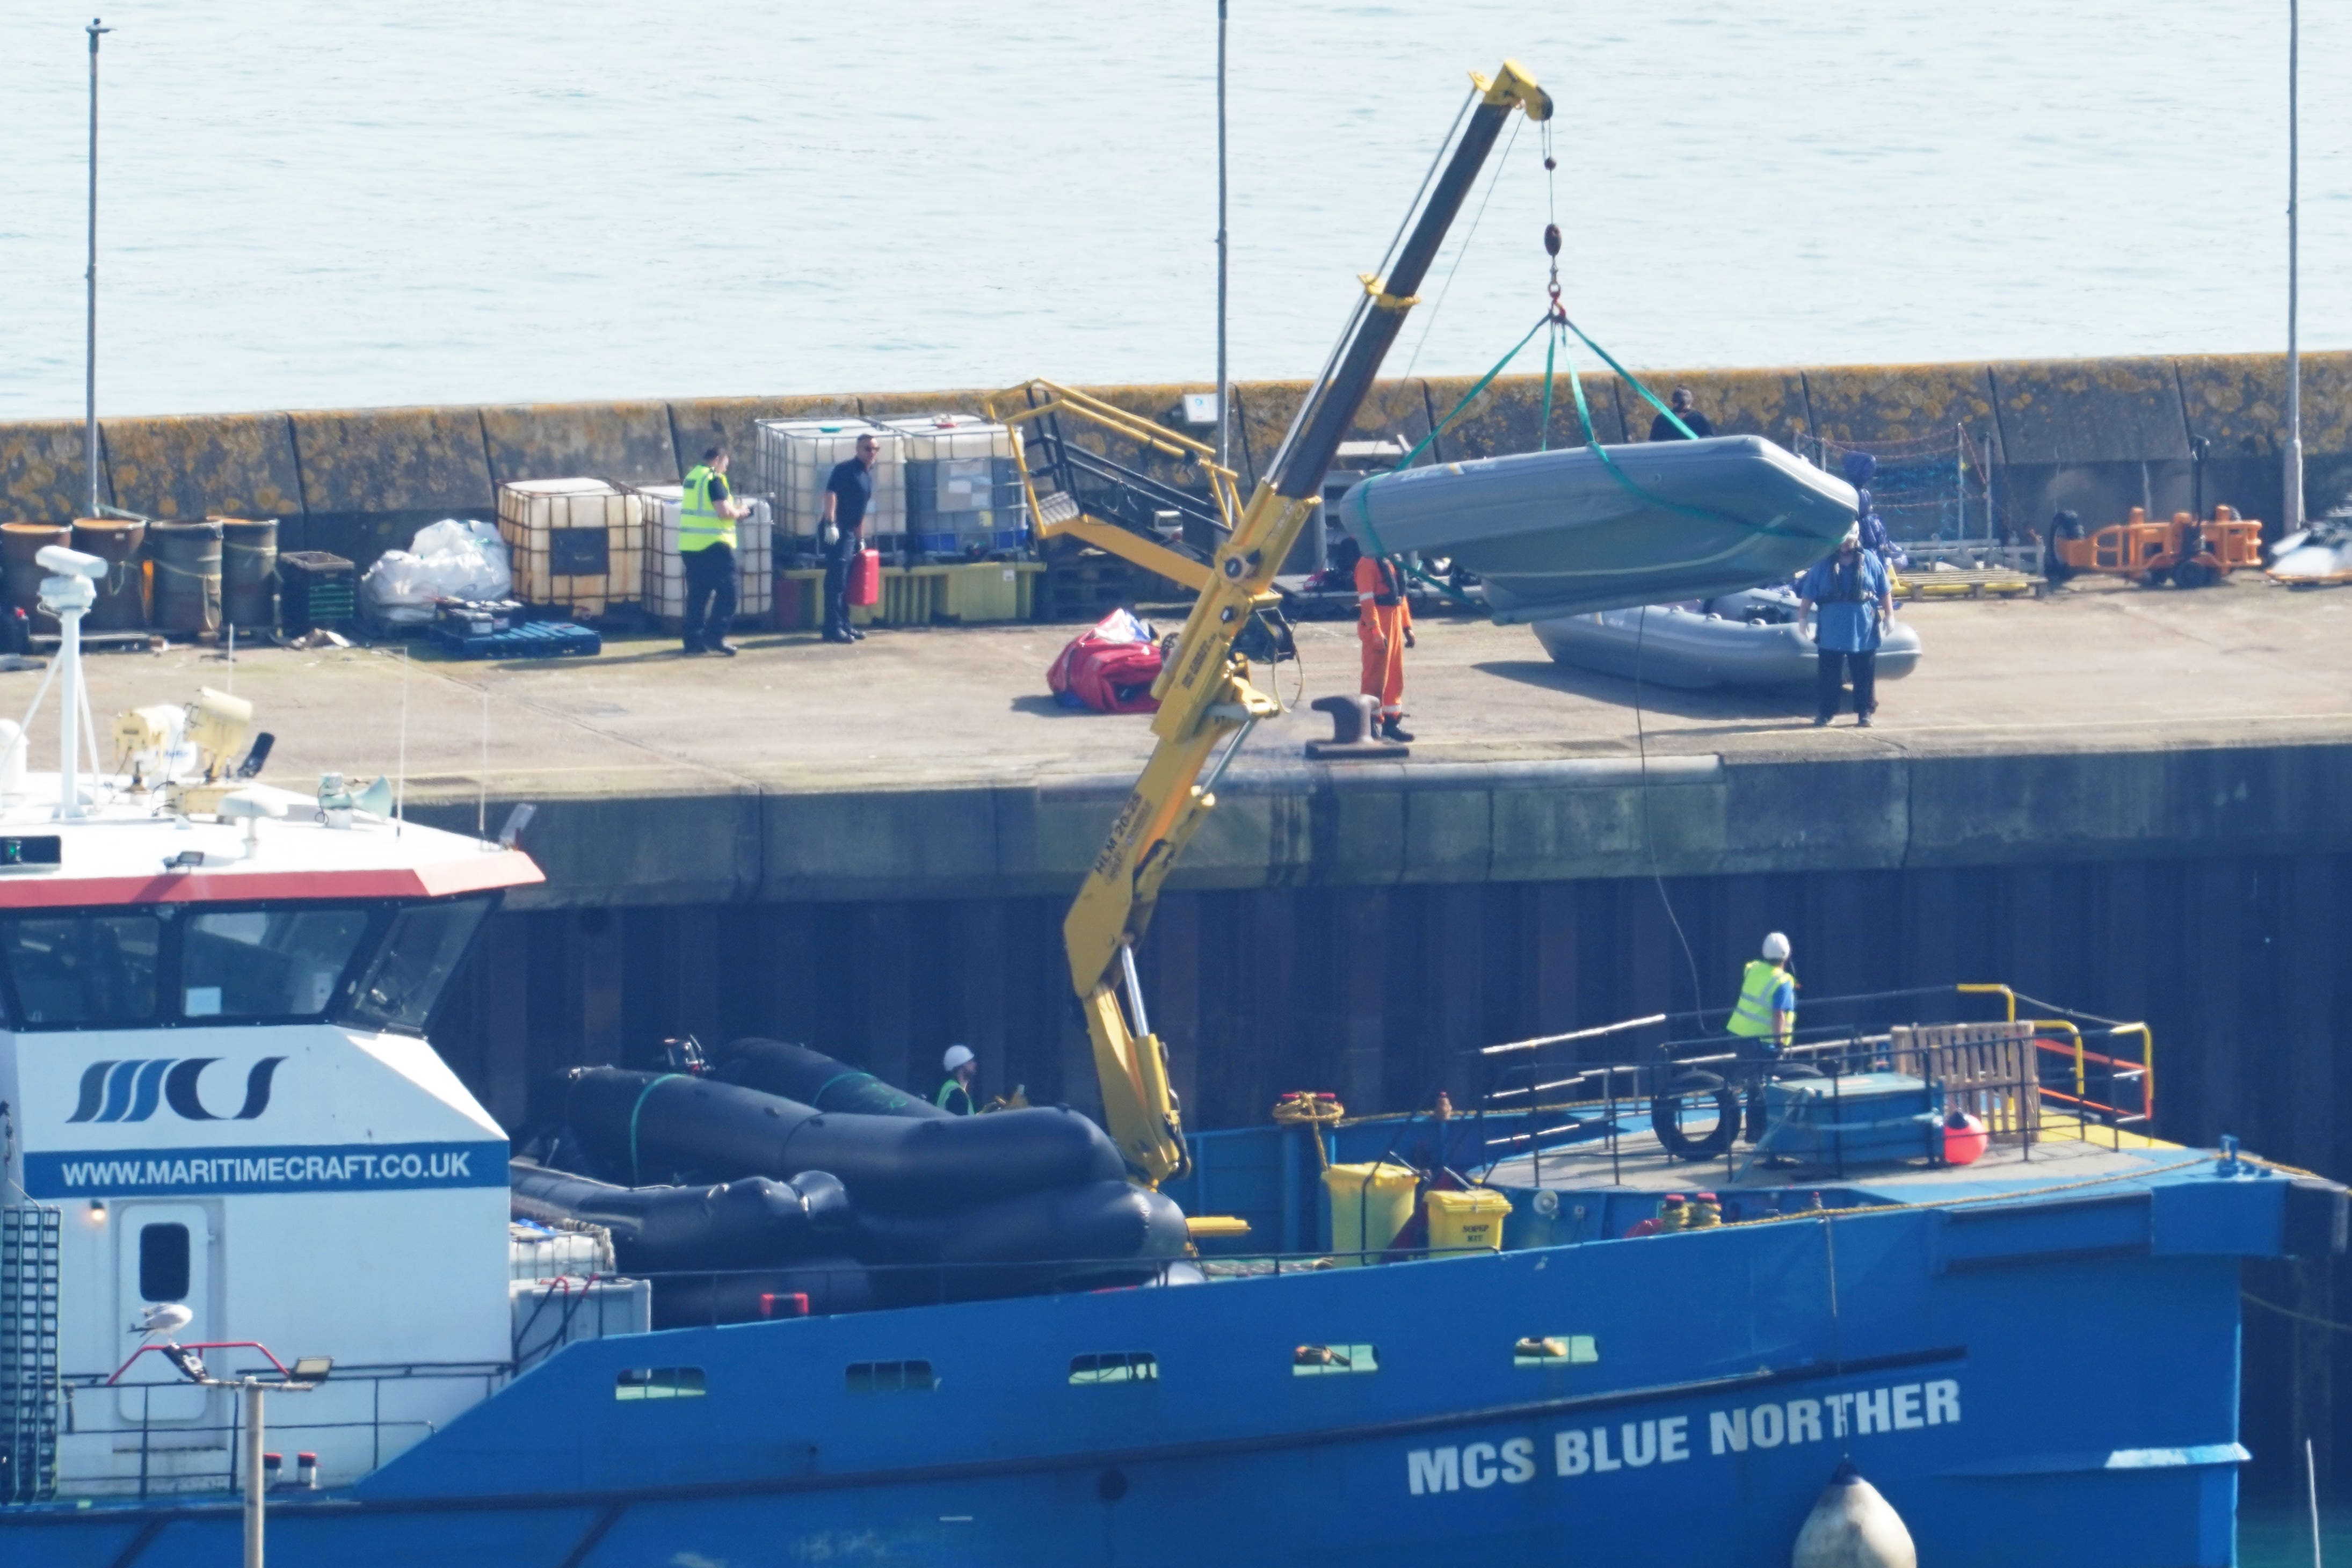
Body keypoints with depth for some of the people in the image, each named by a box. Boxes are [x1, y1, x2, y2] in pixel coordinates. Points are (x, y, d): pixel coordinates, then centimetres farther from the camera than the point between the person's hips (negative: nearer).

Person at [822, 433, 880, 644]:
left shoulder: (867, 475, 18)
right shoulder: (846, 468, -9)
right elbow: (831, 493, -20)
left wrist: (861, 539, 25)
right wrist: (830, 524, -27)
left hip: (850, 533, 9)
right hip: (837, 532, -9)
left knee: (845, 582, 14)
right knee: (836, 580, -10)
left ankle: (844, 625, 21)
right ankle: (834, 629, -10)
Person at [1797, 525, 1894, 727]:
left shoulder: (1870, 562, 3)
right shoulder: (1824, 565, 3)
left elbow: (1885, 592, 6)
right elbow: (1808, 594, 5)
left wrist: (1889, 616, 2)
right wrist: (1802, 618, 0)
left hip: (1864, 633, 0)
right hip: (1831, 633, 0)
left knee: (1865, 676, 4)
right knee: (1828, 676, 2)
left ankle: (1865, 713, 12)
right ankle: (1824, 712, 10)